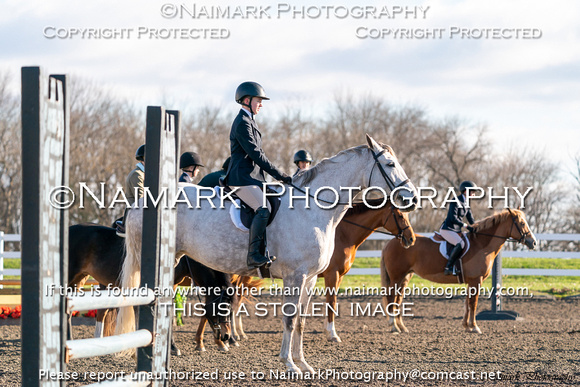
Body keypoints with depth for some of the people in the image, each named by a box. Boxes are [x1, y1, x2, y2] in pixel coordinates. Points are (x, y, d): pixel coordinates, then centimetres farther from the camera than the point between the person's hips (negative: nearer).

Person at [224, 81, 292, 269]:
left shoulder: (249, 121, 21)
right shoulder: (242, 123, -12)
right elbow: (255, 153, -17)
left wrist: (279, 175, 17)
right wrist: (278, 174, -15)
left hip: (253, 177, 11)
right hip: (242, 178, -11)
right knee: (264, 209, -26)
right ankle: (253, 255, -29)